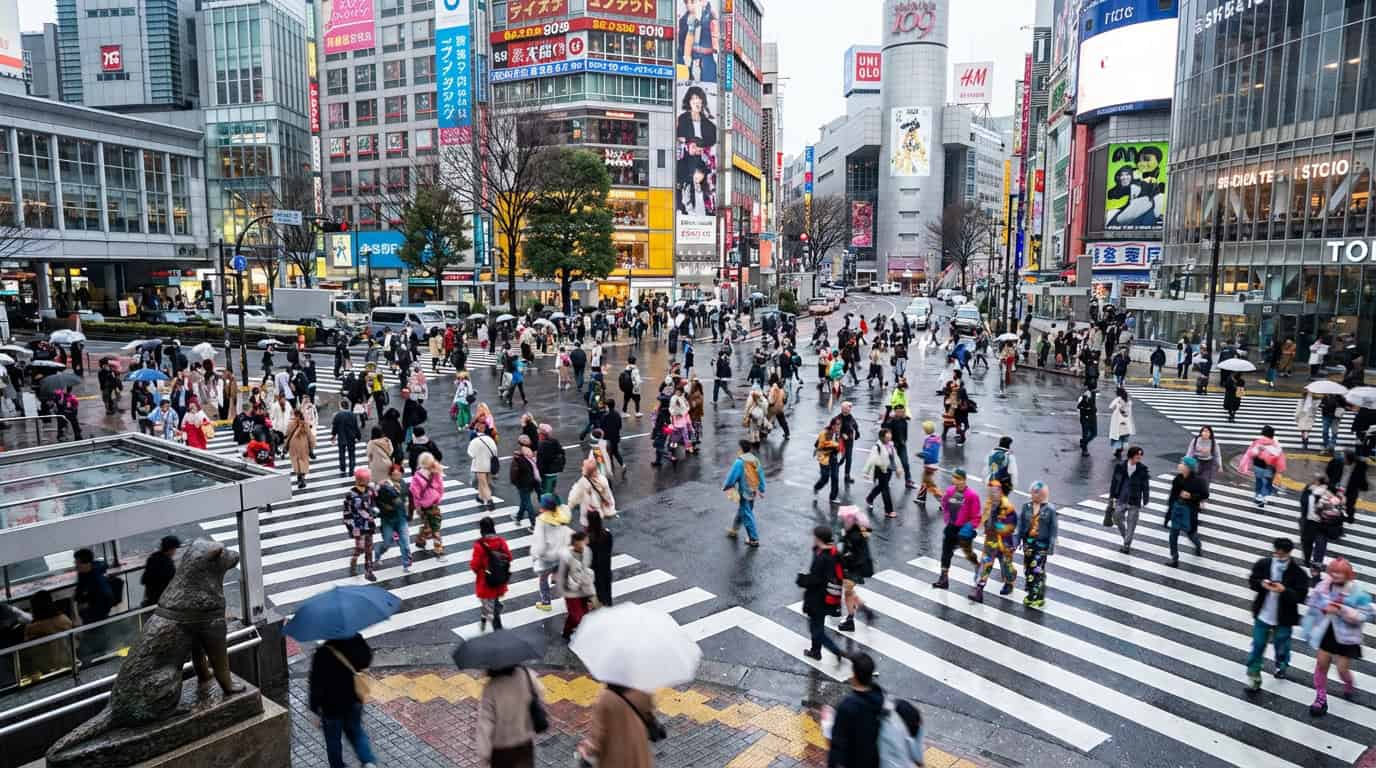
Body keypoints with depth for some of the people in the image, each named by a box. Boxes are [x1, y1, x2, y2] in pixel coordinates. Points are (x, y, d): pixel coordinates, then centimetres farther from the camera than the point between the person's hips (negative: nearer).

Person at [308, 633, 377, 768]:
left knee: (333, 739, 20)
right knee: (355, 731, 25)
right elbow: (367, 661, 2)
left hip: (332, 706, -4)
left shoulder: (322, 654, -27)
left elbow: (317, 685, -21)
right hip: (354, 700, 4)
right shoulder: (357, 641, -15)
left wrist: (314, 707, -9)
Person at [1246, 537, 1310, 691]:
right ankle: (1253, 674, 23)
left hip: (1284, 619, -1)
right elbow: (1252, 581, 1)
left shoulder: (1298, 572, -16)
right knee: (1258, 645, 10)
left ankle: (1281, 667, 47)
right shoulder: (1263, 564, -8)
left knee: (1282, 646, 18)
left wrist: (1284, 590, -35)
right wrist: (1261, 583, -21)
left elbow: (1301, 596, -19)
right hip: (1262, 615, 2)